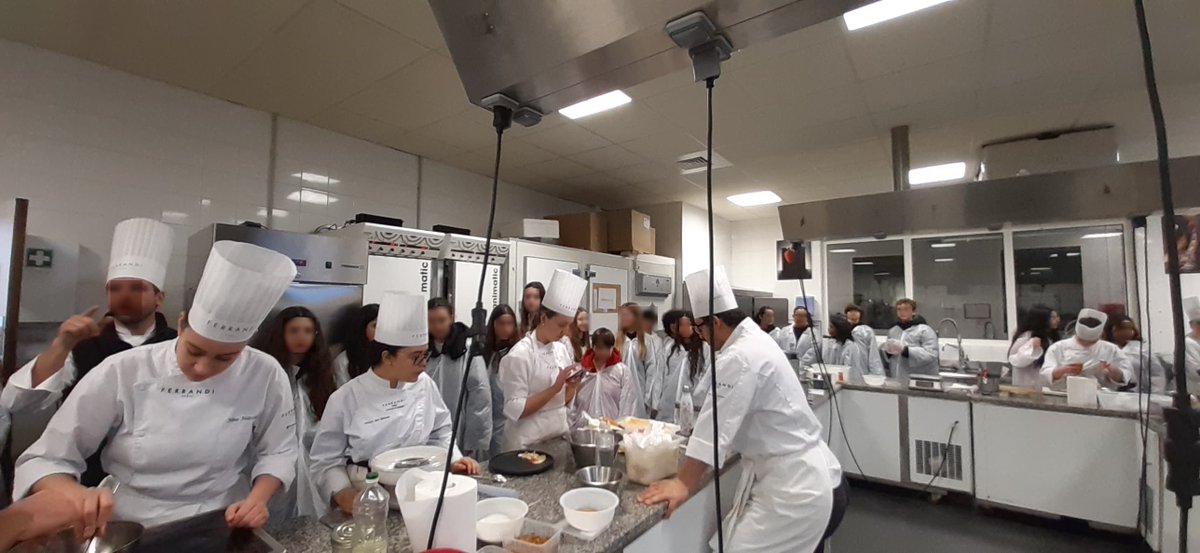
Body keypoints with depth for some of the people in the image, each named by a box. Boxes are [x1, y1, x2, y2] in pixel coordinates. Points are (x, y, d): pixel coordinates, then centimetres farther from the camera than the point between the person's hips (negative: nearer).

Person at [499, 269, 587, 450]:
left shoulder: (562, 350, 2)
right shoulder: (520, 355, -17)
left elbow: (564, 401, 9)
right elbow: (515, 410, -20)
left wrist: (572, 388, -11)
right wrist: (554, 388, -24)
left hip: (560, 435, 6)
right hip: (529, 442, -6)